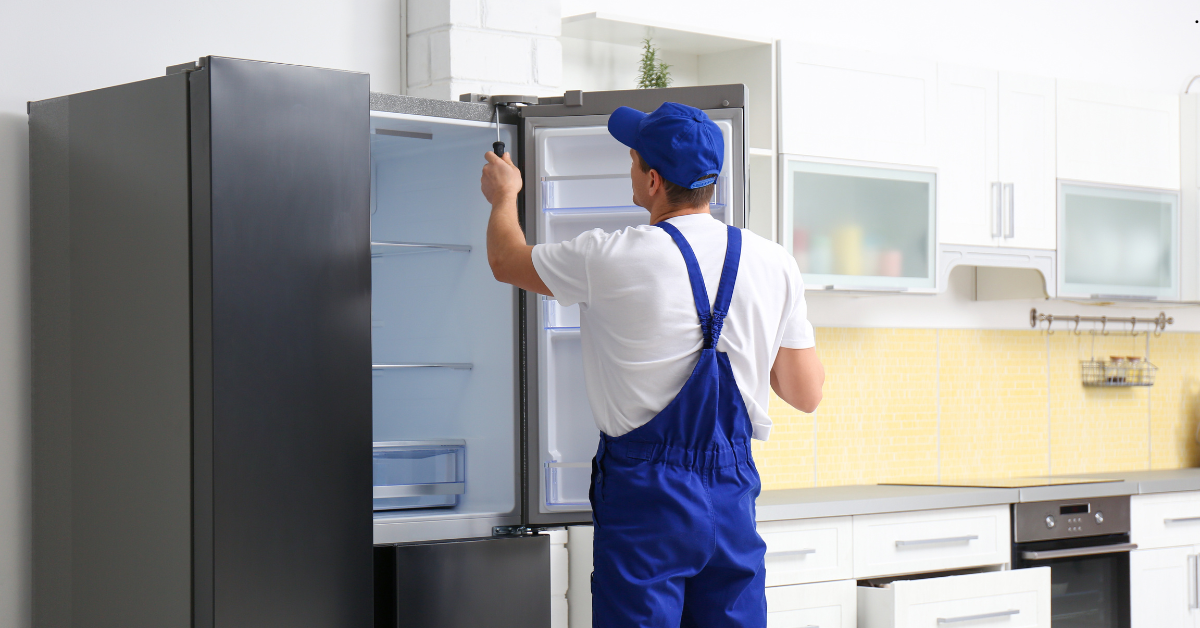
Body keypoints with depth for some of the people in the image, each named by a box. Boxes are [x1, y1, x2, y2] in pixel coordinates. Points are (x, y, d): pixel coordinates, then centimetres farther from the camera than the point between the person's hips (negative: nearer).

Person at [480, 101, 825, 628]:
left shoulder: (612, 260, -11)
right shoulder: (774, 263, 0)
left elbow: (505, 261, 9)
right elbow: (806, 395, 7)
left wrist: (503, 195, 29)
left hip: (645, 494, -4)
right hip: (734, 494, 4)